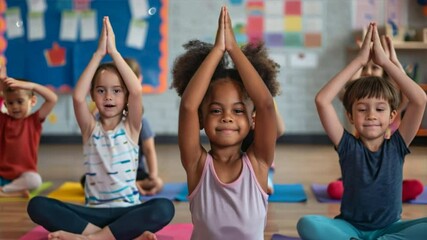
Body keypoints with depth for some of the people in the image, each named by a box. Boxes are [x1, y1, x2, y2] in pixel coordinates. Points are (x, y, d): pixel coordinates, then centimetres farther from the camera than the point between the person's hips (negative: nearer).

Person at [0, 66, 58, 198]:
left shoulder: (34, 120, 3)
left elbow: (53, 99, -9)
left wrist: (30, 85, -18)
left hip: (23, 174, -2)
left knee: (34, 180, -36)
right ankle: (15, 192, -25)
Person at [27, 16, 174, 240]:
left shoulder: (130, 126, 2)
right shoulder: (90, 127, 5)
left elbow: (137, 90, -16)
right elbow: (77, 96, -15)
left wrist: (113, 51, -13)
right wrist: (99, 53, -15)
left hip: (127, 210, -1)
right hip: (93, 211, 2)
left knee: (164, 208, -34)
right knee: (37, 206, -23)